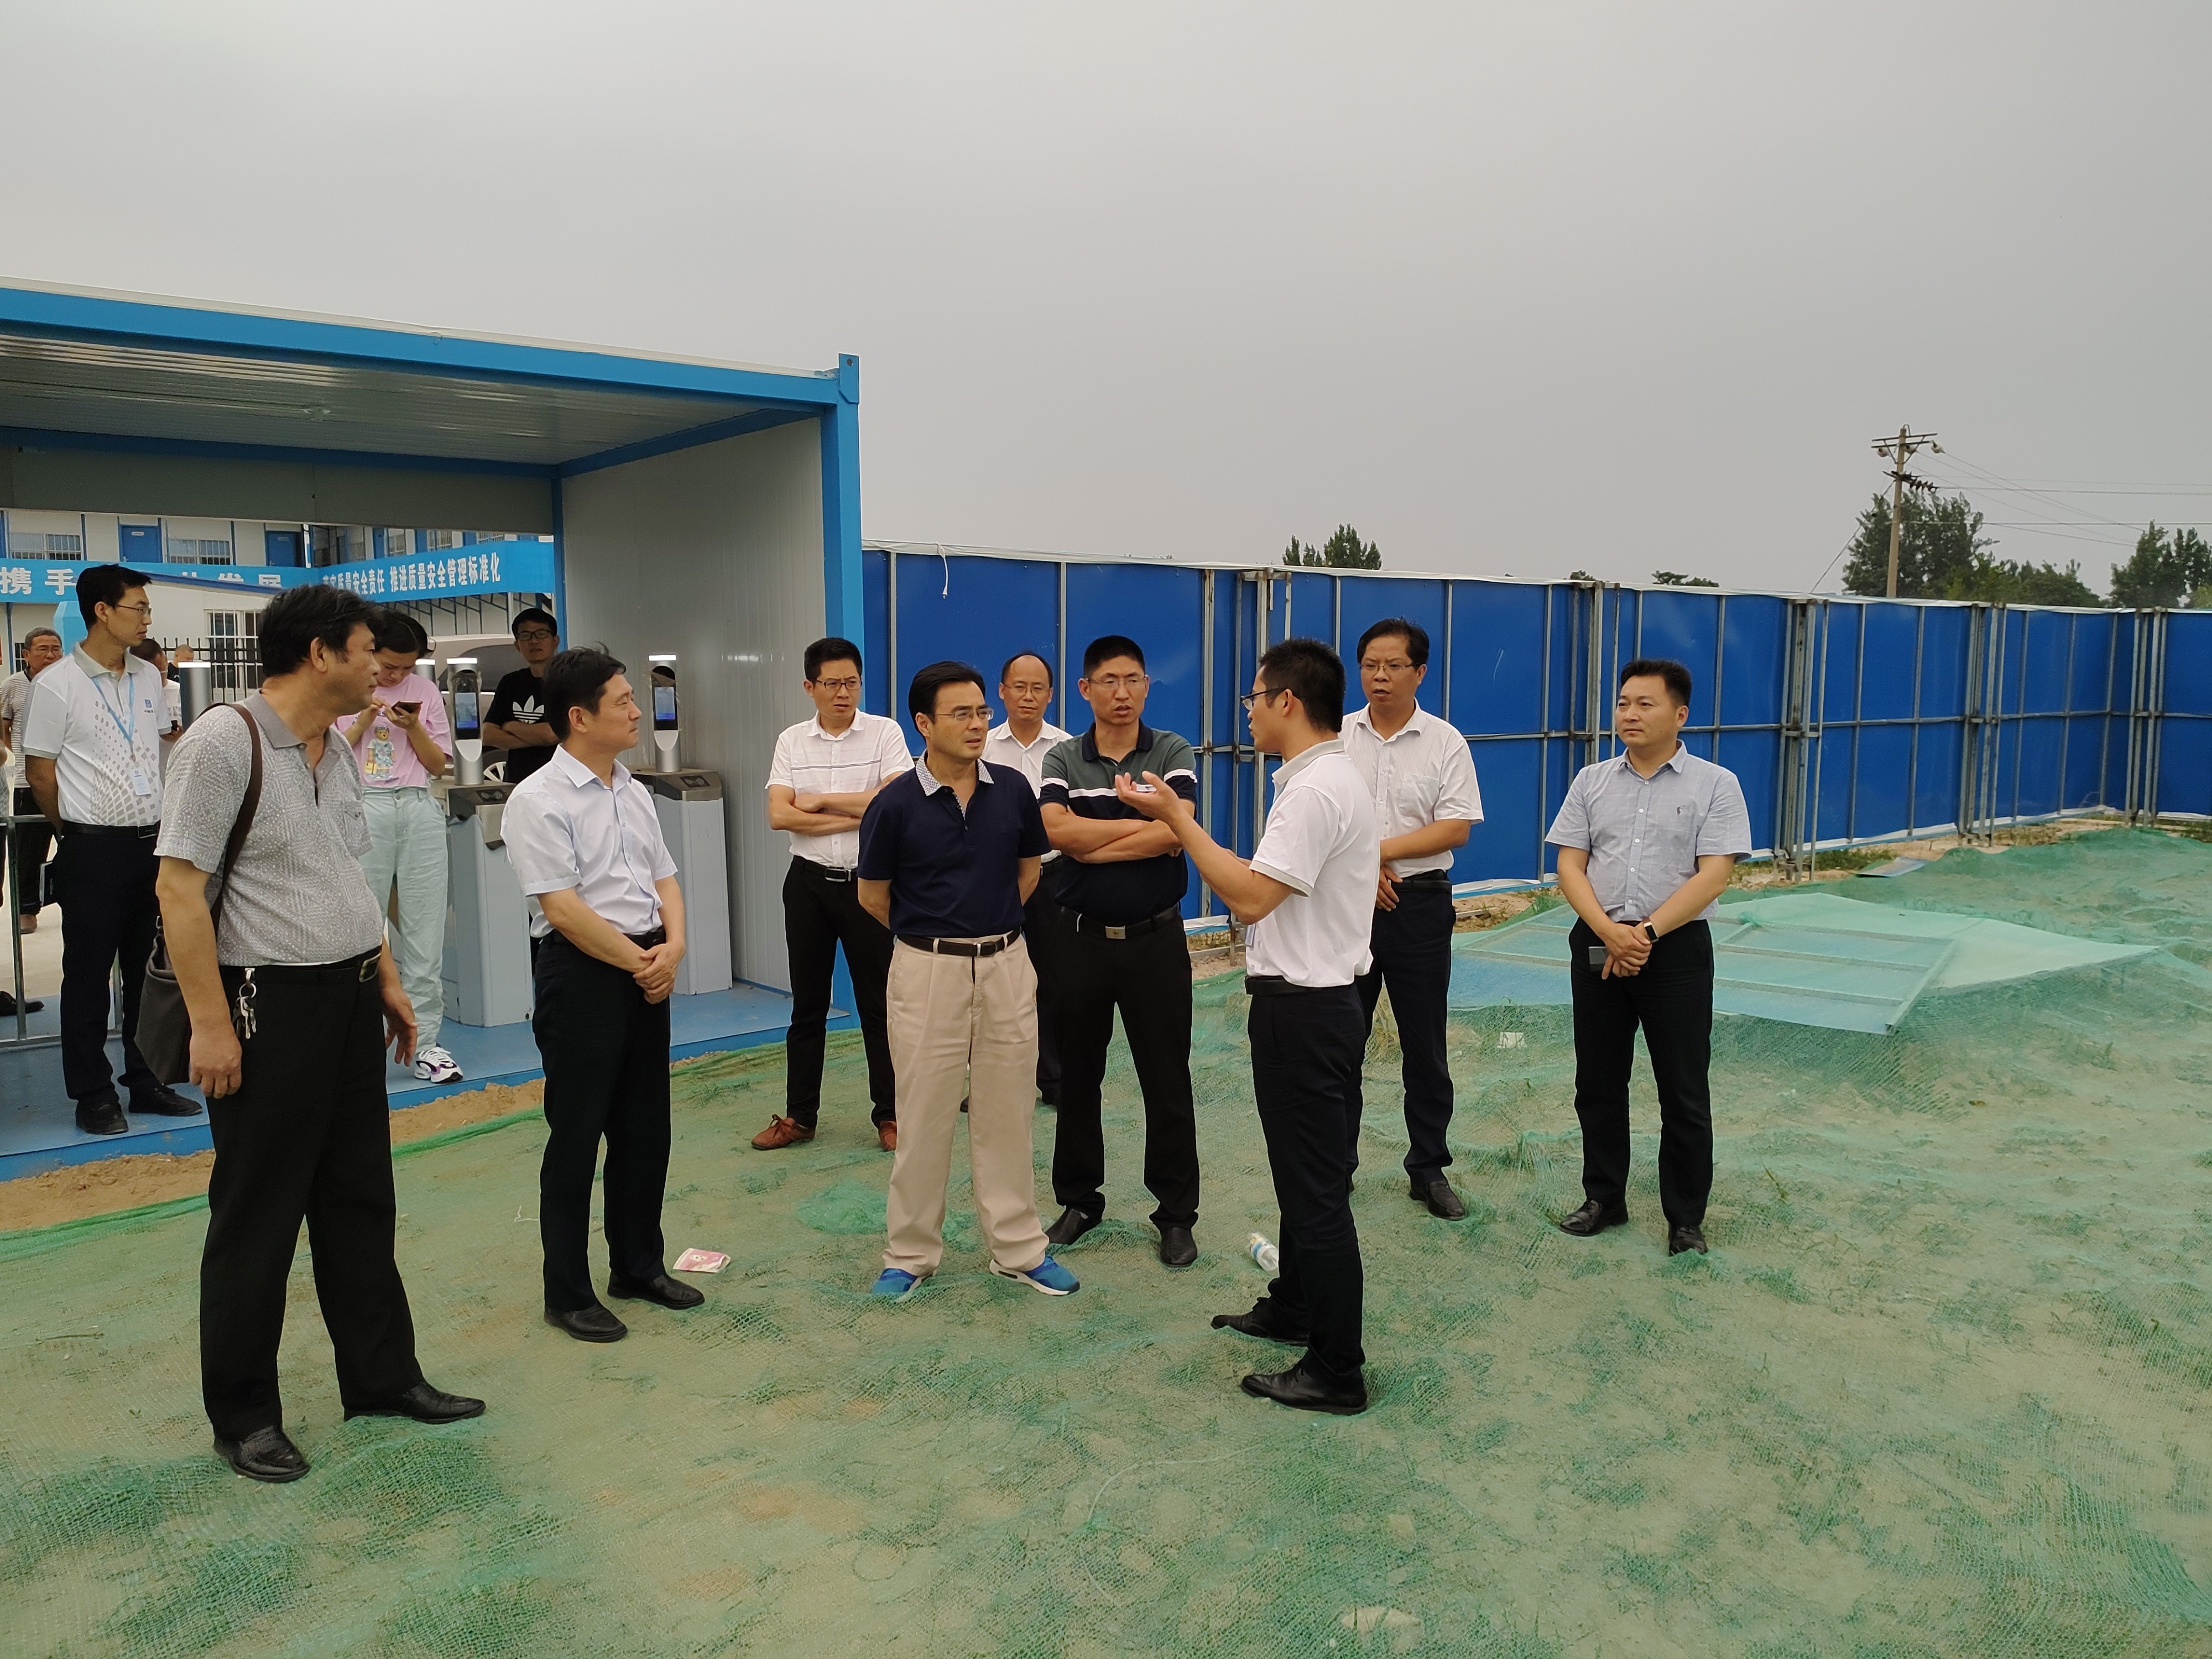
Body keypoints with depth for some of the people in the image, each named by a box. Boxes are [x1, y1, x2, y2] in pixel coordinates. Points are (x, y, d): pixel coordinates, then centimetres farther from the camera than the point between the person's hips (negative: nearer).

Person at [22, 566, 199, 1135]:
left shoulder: (149, 679, 8)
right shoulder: (56, 685, -10)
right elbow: (39, 771, -6)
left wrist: (155, 824, 15)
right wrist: (83, 832, 3)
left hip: (151, 843, 6)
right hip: (93, 852, -6)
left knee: (150, 971, 12)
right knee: (89, 976, 4)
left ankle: (147, 1081, 23)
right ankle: (93, 1095, 14)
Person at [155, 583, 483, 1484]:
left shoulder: (337, 751, 11)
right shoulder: (224, 742, -14)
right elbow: (179, 888, -17)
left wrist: (389, 982, 16)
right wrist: (210, 1024, -20)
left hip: (350, 999, 8)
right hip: (268, 1006, -8)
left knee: (361, 1200, 15)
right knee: (257, 1221, 4)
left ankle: (381, 1377, 28)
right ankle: (243, 1416, 19)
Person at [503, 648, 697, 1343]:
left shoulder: (632, 792, 11)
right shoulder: (538, 801, -14)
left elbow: (664, 878, 13)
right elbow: (563, 908, -18)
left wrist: (671, 947, -4)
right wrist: (638, 963, -13)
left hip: (648, 968, 8)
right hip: (584, 973, -7)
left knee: (644, 1129, 15)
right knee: (576, 1137, 2)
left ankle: (639, 1266, 31)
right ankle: (568, 1294, 15)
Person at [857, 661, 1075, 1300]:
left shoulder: (1013, 790, -1)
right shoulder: (895, 803, -10)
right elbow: (873, 895, 2)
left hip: (1006, 965, 3)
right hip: (928, 971, -3)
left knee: (1007, 1114, 11)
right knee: (924, 1118, 6)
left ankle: (1019, 1247, 22)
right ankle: (911, 1253, 20)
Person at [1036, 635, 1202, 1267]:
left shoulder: (1173, 755, -2)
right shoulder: (1062, 761, 2)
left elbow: (1175, 835, -18)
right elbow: (1056, 830, -17)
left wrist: (1093, 847, -14)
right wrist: (1142, 824, -15)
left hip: (1156, 938, -2)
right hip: (1082, 938, 2)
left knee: (1167, 1080, 4)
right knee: (1076, 1076, 12)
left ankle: (1177, 1213, 16)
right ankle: (1079, 1199, 28)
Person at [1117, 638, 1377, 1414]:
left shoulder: (1316, 790, -21)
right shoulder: (1333, 777, 13)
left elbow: (1251, 896, -26)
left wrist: (1177, 819, -20)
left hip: (1303, 1008, -11)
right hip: (1312, 997, 11)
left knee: (1317, 1187, -2)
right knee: (1304, 1172, 23)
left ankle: (1336, 1371, 8)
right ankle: (1292, 1307, 40)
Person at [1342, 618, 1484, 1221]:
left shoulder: (1445, 742, -2)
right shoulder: (1337, 737, 2)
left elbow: (1456, 828, -10)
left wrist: (1378, 851, -16)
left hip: (1419, 905, -1)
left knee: (1425, 1046, 7)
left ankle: (1429, 1169, 21)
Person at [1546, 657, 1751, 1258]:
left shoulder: (1715, 785, -2)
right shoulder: (1592, 782, 7)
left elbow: (1712, 875, -10)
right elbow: (1569, 866, 1)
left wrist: (1647, 933, -19)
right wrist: (1609, 932, -15)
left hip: (1677, 947, -3)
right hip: (1597, 943, 3)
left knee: (1684, 1094, 4)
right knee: (1598, 1082, 11)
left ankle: (1686, 1218, 18)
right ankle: (1604, 1198, 27)